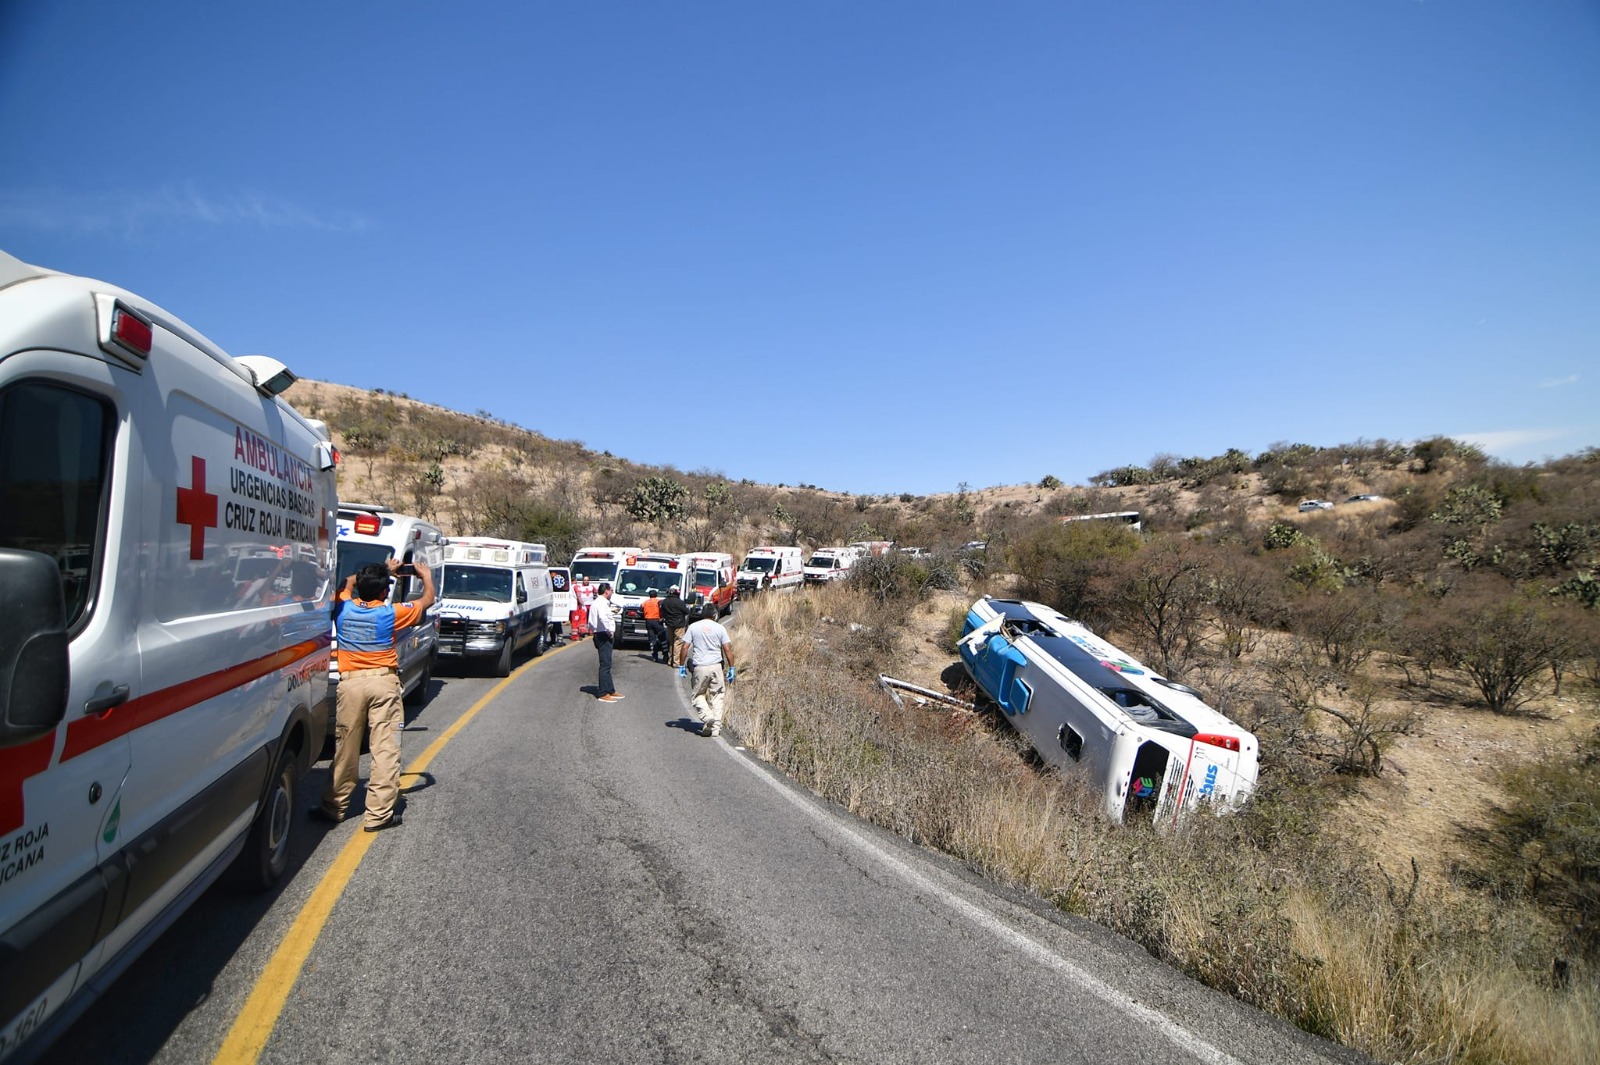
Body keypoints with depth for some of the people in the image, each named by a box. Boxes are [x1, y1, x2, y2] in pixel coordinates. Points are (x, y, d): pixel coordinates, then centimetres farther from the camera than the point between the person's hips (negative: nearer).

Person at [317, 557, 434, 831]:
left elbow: (349, 582, 25)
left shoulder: (343, 607, 2)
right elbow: (427, 600, 10)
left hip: (350, 683, 4)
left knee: (345, 748, 15)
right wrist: (426, 576, 27)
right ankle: (379, 814, 0)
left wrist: (383, 570, 35)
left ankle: (333, 806, 26)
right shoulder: (391, 613, -7)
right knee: (385, 748, -1)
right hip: (383, 683, -3)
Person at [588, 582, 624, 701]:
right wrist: (610, 630, -24)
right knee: (605, 665, -7)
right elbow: (603, 617, -34)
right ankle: (603, 694, -5)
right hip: (604, 636, -11)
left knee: (606, 664, 15)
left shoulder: (597, 602, 17)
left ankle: (610, 691, 23)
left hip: (600, 635, 11)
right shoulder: (602, 603, -15)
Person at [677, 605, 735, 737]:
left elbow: (684, 647, -1)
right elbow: (728, 649, -1)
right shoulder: (720, 628, 3)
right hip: (716, 666, 1)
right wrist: (731, 668, 4)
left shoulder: (693, 627, 3)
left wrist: (681, 665, 7)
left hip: (699, 667, -1)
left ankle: (707, 717, -11)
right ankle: (716, 726, 9)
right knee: (717, 696, 11)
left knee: (698, 695, 13)